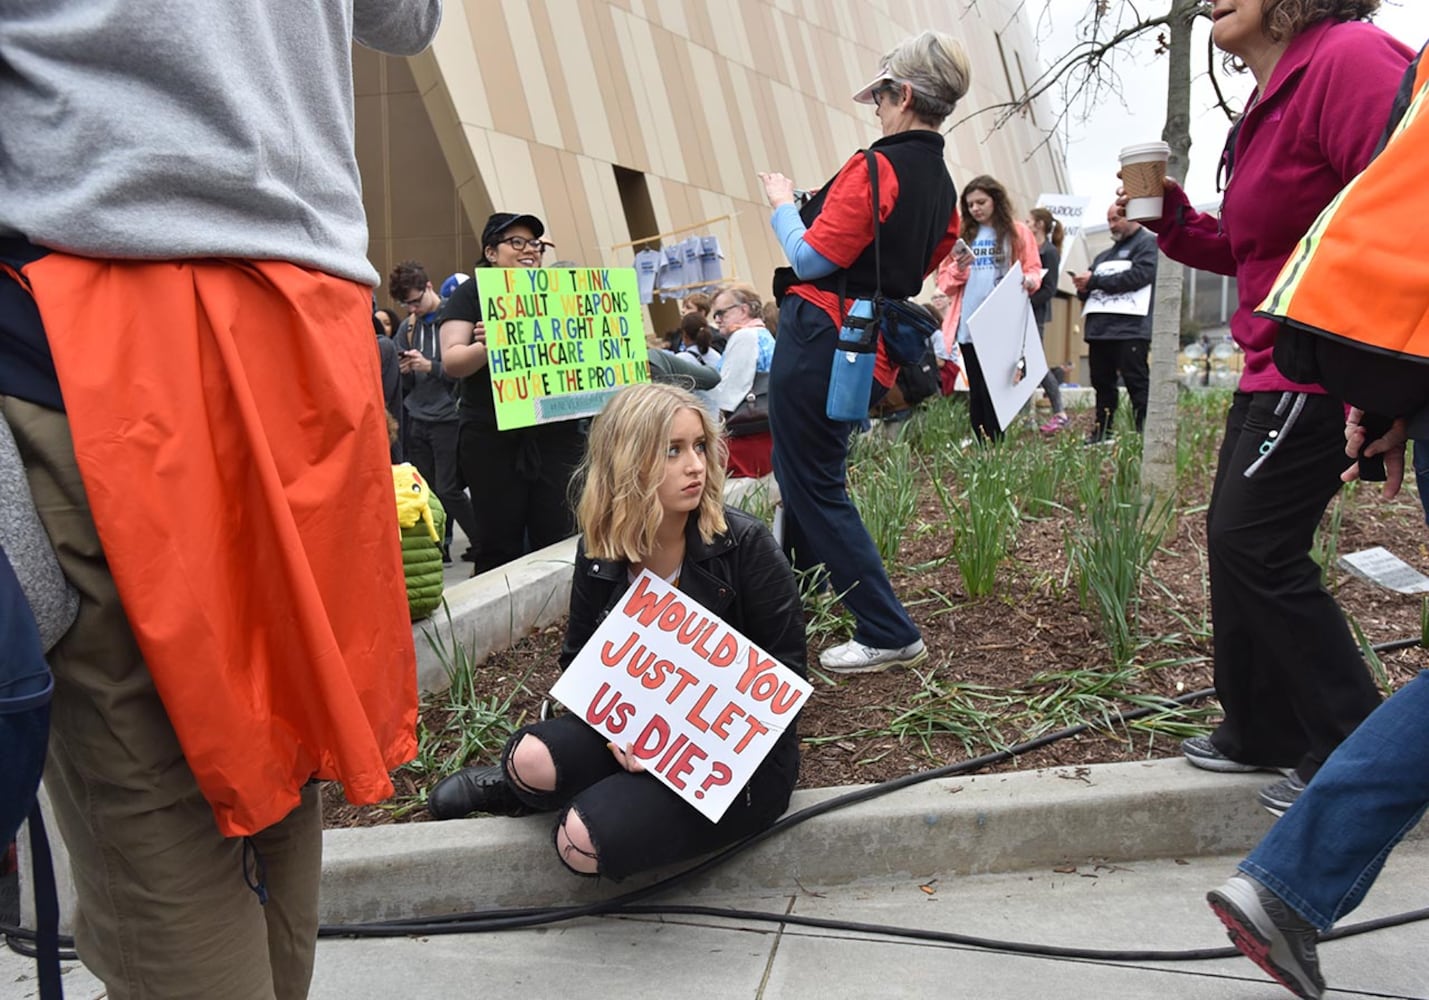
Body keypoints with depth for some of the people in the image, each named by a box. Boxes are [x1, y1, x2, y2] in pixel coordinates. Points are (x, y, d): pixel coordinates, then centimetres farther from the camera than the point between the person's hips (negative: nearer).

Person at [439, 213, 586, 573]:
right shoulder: (471, 293, 6)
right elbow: (452, 361, -5)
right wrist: (485, 345, -25)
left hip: (557, 432, 3)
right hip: (493, 437, -3)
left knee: (561, 542, 0)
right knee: (499, 547, 1)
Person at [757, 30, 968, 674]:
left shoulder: (877, 167, -16)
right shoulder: (942, 186, 11)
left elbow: (812, 259, -17)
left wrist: (783, 206, 0)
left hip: (818, 336, -9)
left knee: (815, 487, -2)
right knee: (804, 474, 23)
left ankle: (889, 636, 1)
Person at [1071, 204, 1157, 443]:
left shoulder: (1148, 243, 3)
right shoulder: (1105, 255, 28)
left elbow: (1139, 275, -13)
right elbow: (1090, 289, 28)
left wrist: (1094, 281, -12)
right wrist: (1084, 288, 2)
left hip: (1130, 328, -8)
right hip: (1098, 329, 8)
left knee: (1136, 383, -10)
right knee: (1102, 383, 8)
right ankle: (1101, 434, 13)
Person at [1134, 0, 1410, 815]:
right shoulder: (1273, 100, 16)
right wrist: (1169, 219, 7)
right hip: (1275, 369, 10)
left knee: (1255, 549, -8)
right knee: (1237, 543, 13)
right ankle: (1262, 731, 27)